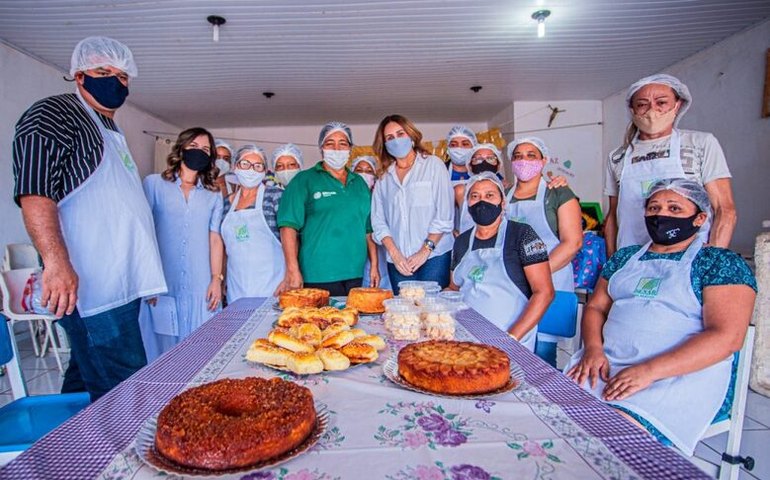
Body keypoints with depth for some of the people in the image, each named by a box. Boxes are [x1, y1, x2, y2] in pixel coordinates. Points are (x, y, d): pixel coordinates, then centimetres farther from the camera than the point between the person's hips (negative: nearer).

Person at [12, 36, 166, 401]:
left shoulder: (112, 132, 24)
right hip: (91, 286, -9)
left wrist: (143, 277, 26)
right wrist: (56, 263, -26)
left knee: (86, 380, 16)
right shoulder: (53, 113, -2)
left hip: (122, 284, 9)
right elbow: (34, 193, -15)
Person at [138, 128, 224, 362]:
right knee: (161, 350, 4)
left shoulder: (213, 195, 13)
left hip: (200, 289, 2)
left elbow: (215, 238, 9)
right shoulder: (154, 184, 5)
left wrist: (216, 279, 1)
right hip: (161, 286, -2)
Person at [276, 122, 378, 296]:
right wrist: (293, 271, -16)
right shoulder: (304, 180, -1)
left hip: (355, 276, 5)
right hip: (317, 278, -4)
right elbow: (289, 227, -9)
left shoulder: (359, 183, 14)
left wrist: (374, 266, 9)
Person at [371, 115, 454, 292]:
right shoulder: (384, 179, 14)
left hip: (434, 256, -3)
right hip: (398, 261, 3)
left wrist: (426, 250, -10)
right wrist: (394, 253, -7)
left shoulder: (433, 165, 3)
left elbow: (444, 213, -5)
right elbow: (378, 220, 6)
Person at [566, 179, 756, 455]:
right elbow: (595, 307, 18)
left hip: (681, 374, -4)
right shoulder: (625, 257, 19)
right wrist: (593, 348, -4)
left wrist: (650, 371, -19)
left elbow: (726, 337, -9)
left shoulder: (721, 263, 3)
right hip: (607, 362, 5)